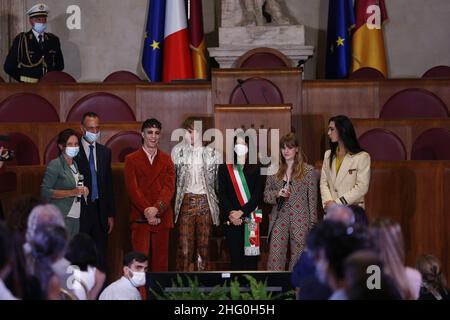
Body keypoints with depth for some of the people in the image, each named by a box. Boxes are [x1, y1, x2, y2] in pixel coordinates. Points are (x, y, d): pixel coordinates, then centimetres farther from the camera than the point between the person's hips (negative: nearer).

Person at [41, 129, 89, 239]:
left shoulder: (76, 164, 18)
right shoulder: (55, 164, -5)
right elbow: (45, 192, -12)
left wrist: (84, 191, 7)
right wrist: (72, 192, -17)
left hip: (76, 217, 7)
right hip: (62, 217, -7)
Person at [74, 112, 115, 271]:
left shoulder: (105, 152, 11)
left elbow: (109, 185, 14)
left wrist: (111, 214, 11)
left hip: (100, 210, 4)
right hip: (80, 210, -4)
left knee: (100, 257, 6)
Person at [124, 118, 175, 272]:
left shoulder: (166, 160, 13)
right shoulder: (132, 159, 7)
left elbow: (169, 187, 2)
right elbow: (132, 189, -3)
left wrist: (157, 208, -15)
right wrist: (146, 210, -15)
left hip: (162, 218, 2)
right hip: (140, 218, -2)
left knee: (161, 262, 3)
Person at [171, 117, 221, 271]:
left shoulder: (211, 153, 6)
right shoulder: (178, 151, 7)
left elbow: (219, 180, 8)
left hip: (206, 203, 0)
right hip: (186, 201, 0)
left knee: (203, 246, 2)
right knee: (184, 247, -5)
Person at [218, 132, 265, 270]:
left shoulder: (256, 168, 5)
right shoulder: (225, 167, 9)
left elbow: (258, 194, -3)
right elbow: (222, 194, 3)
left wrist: (242, 212, -13)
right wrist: (230, 213, -11)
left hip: (251, 219, -1)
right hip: (232, 220, 1)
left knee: (250, 257, -2)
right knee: (235, 257, 0)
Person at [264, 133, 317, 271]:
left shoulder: (308, 170, 2)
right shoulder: (274, 172, 10)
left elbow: (312, 198, 2)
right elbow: (266, 196, 13)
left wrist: (312, 224, -2)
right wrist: (277, 194, -9)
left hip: (300, 221, -2)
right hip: (279, 220, 2)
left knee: (298, 259, 2)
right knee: (275, 259, -4)